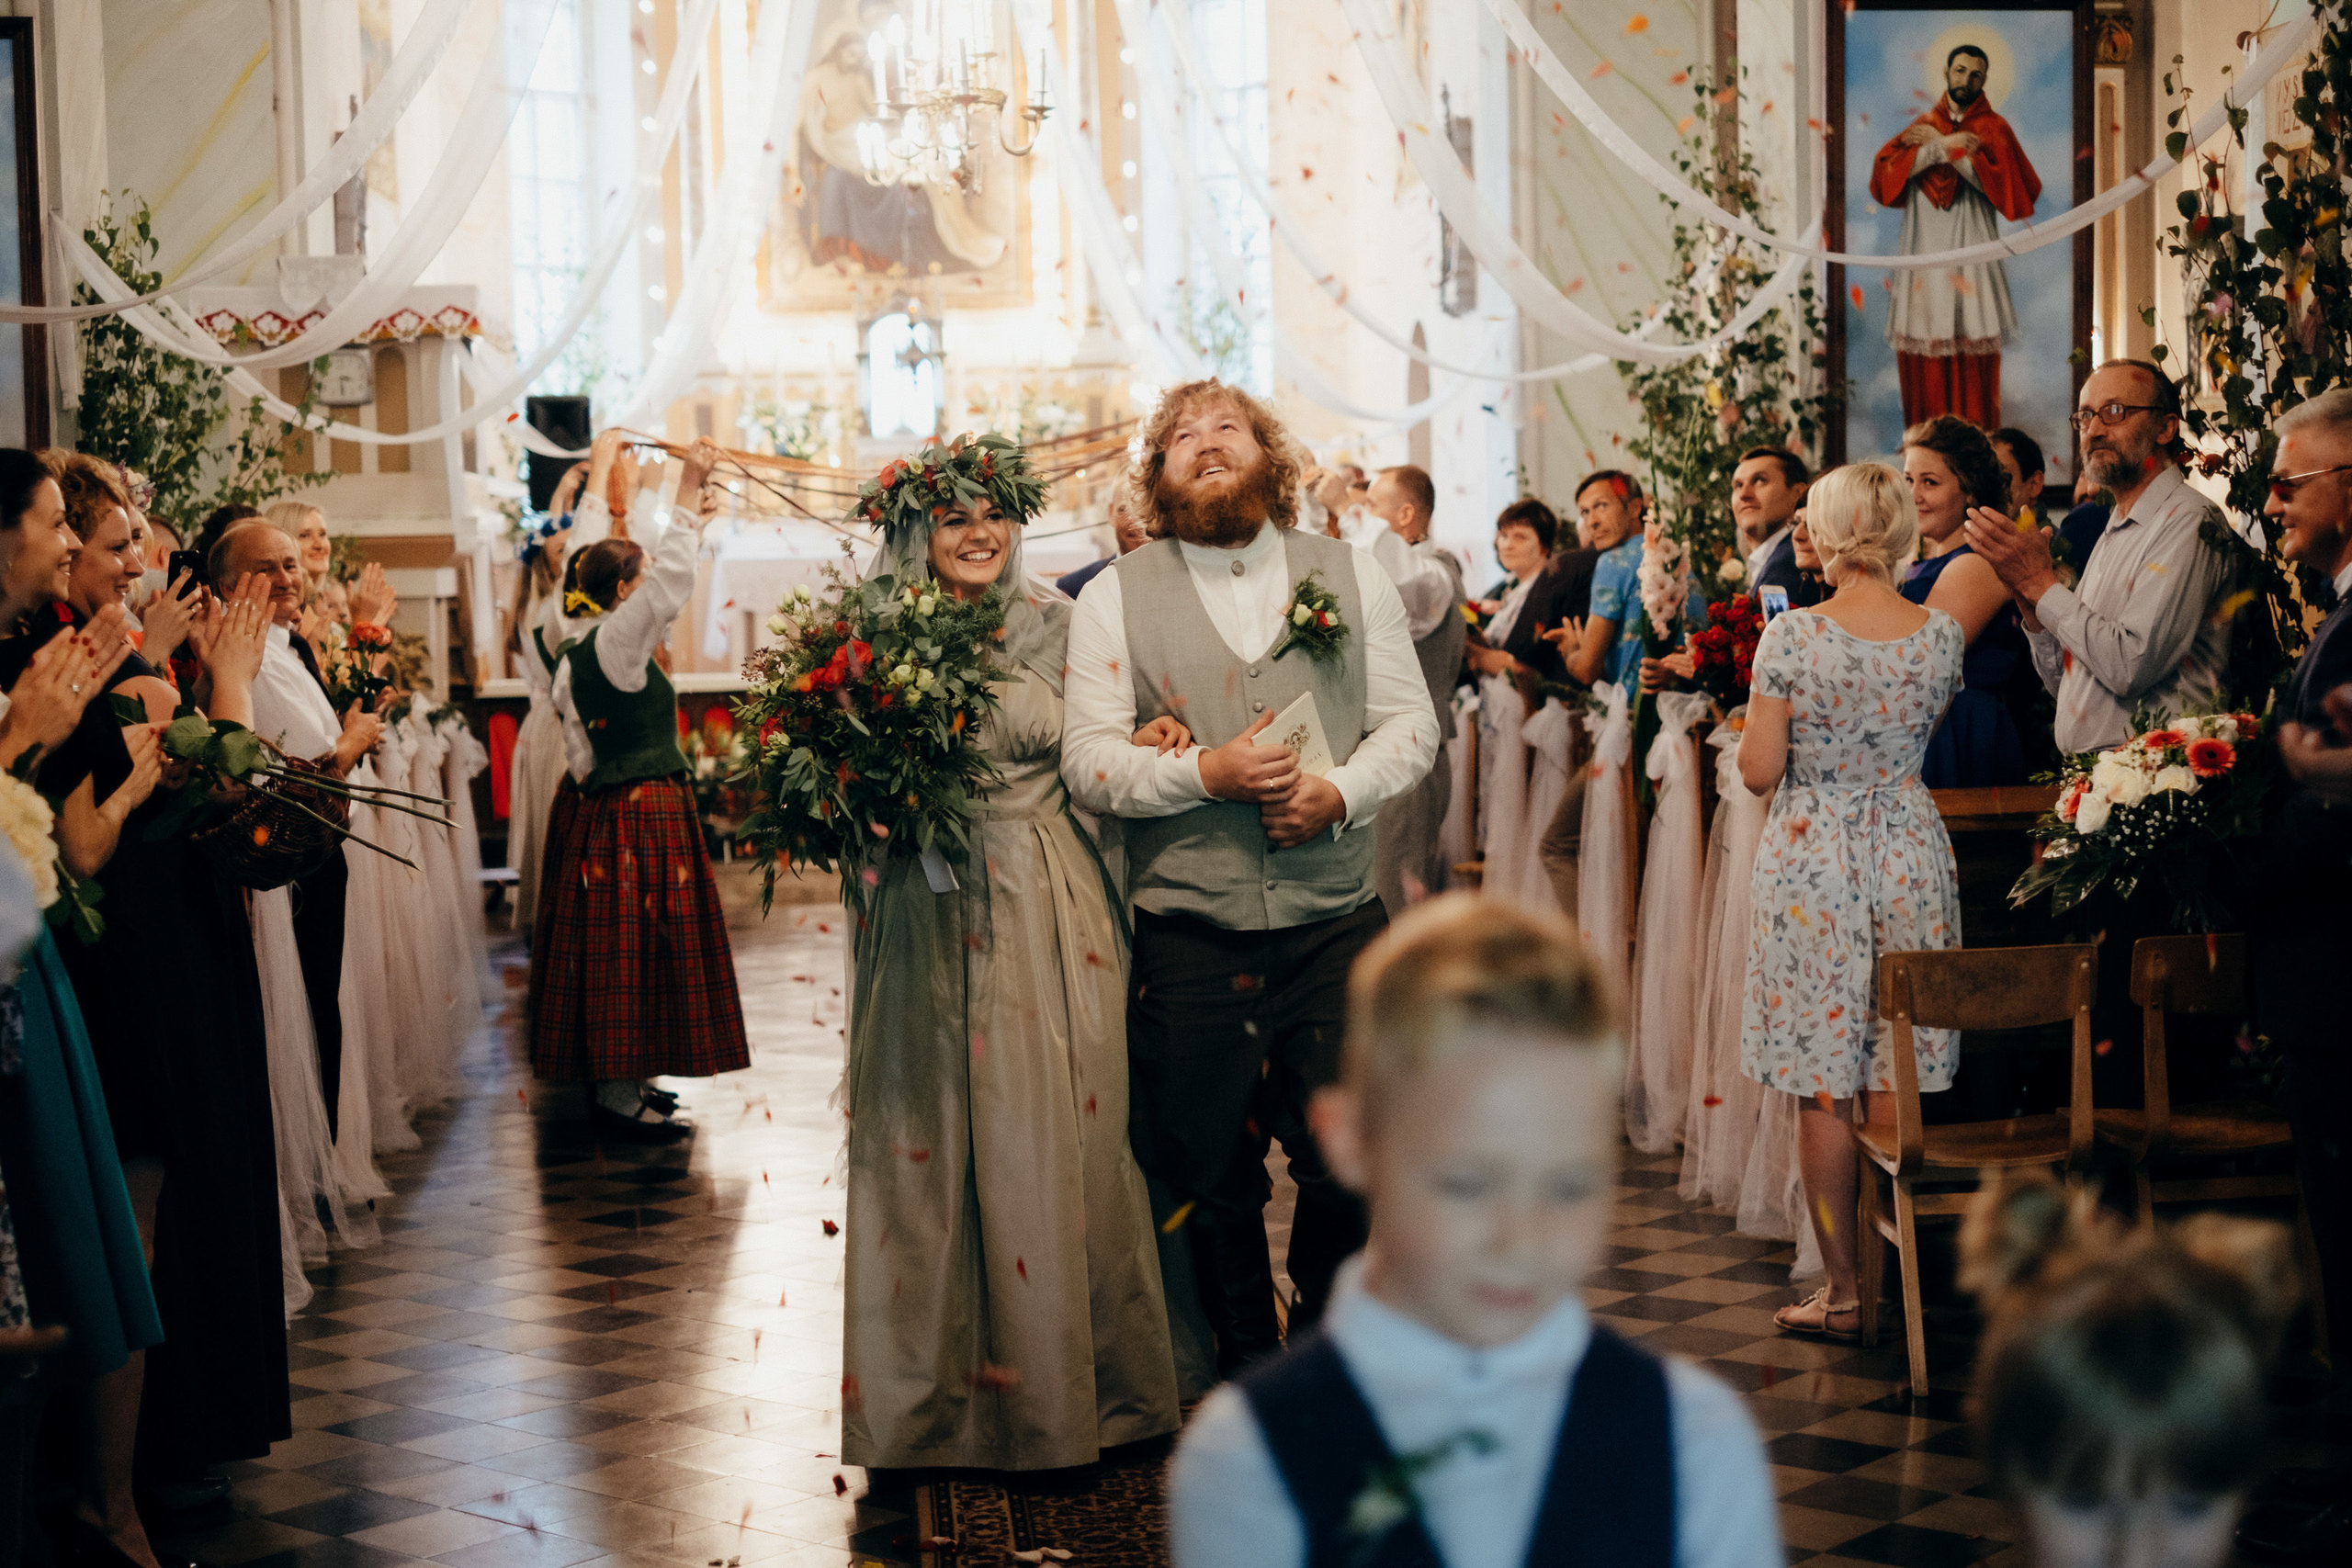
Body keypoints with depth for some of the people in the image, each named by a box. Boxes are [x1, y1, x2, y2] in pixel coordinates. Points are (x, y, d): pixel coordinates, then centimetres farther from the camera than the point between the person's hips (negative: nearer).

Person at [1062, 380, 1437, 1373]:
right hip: (1189, 937, -1)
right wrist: (1203, 773, -16)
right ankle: (1245, 1369, 24)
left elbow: (1411, 721, 8)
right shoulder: (1114, 598, 5)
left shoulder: (1352, 575, 11)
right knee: (1213, 1178, 6)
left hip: (1335, 926, 1)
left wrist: (1339, 794, -11)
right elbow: (1087, 759, -1)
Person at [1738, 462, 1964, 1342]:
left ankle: (1845, 1291, 7)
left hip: (1812, 857, -3)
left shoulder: (1792, 637, -13)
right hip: (1913, 857, 4)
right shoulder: (1942, 636, -1)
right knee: (1904, 1081, 11)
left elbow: (1759, 771, -10)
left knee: (1824, 1083, 3)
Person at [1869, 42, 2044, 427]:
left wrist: (1939, 144, -9)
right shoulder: (1923, 125, 15)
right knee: (1922, 357, -2)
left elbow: (1996, 178, -10)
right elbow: (1884, 170, 0)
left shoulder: (1993, 128, 8)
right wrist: (1942, 145, -9)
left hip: (1972, 251, -2)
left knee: (1975, 357, -7)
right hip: (1925, 249, 2)